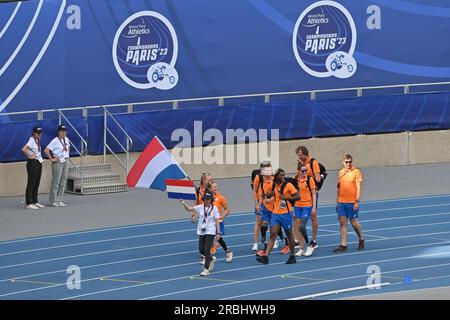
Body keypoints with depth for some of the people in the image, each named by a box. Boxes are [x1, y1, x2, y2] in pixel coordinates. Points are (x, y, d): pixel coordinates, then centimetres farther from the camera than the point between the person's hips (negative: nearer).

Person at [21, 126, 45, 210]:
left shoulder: (37, 140, 13)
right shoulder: (32, 140, -14)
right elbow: (24, 149, -28)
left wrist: (40, 158, 12)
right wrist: (29, 156, -16)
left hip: (39, 163, 9)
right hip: (33, 163, -9)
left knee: (37, 184, 13)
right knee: (31, 183, -6)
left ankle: (35, 202, 20)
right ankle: (29, 203, -5)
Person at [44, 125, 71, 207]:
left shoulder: (66, 140, 9)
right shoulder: (55, 141, -12)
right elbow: (46, 150, -19)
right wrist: (52, 159, -15)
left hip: (66, 161, 7)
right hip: (58, 162, -7)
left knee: (63, 182, 7)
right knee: (56, 182, -4)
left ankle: (59, 200, 13)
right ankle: (53, 201, 2)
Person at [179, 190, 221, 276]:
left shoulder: (214, 208, -4)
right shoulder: (200, 207, 3)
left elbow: (217, 221, -5)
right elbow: (189, 209, -5)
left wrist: (218, 233, -10)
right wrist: (184, 204, -24)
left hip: (210, 232, -4)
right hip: (201, 232, 4)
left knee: (207, 250, -10)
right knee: (201, 250, 9)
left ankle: (206, 269, -2)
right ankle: (212, 259, 39)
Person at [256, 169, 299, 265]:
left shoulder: (288, 185, -7)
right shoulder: (274, 185, 8)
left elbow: (298, 196, -10)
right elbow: (268, 195, 24)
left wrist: (286, 197, -19)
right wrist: (271, 193, 1)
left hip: (286, 214, -4)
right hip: (276, 214, 4)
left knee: (289, 235, 7)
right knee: (272, 235, -4)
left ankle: (292, 256, 21)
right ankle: (266, 256, -12)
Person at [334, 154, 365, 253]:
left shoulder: (356, 172, -4)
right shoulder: (341, 172, 11)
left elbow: (358, 187, -8)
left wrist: (357, 201, -15)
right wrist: (337, 201, 16)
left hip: (352, 202, -4)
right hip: (341, 202, 4)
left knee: (354, 222, 2)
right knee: (342, 222, 0)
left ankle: (361, 240, 26)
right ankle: (343, 245, 1)